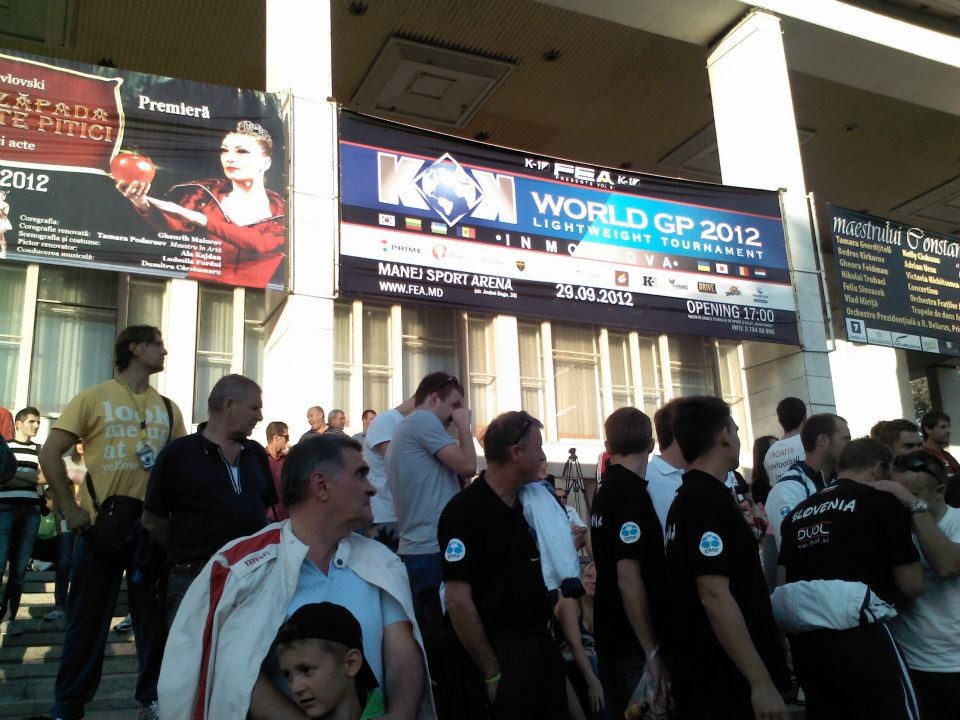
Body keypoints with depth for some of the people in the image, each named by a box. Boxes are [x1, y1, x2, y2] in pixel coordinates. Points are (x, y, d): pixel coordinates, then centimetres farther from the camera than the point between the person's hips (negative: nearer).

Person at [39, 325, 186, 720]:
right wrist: (70, 509, -9)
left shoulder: (168, 409, 10)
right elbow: (50, 454, -4)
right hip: (105, 520, -3)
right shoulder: (94, 398, -1)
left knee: (154, 614, 9)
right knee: (89, 615, 6)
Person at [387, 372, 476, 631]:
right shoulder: (424, 419, -9)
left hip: (415, 549, 10)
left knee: (425, 631, 13)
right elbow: (467, 466, -12)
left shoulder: (404, 428, 20)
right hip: (434, 550, -10)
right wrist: (464, 425, -1)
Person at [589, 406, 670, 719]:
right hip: (634, 646, -9)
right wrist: (653, 653, -20)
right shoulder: (632, 492, -19)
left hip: (612, 637, 9)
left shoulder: (605, 489, 9)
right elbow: (629, 579, -24)